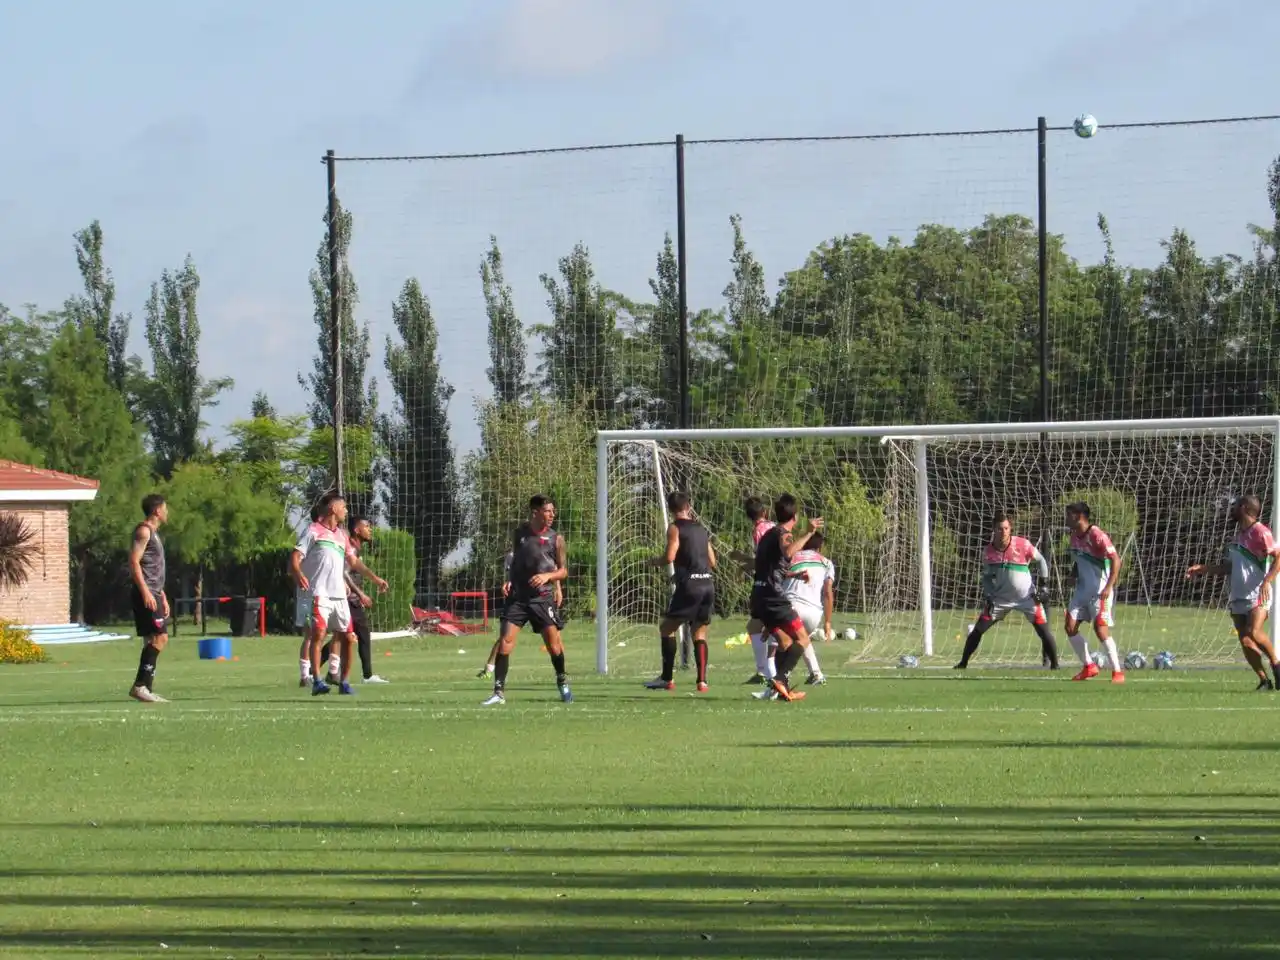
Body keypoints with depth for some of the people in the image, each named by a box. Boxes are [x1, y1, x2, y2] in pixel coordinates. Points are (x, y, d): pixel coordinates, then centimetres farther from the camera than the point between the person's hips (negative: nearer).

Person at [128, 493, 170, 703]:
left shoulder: (154, 533, 23)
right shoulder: (144, 531, -8)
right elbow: (134, 561, -17)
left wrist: (162, 596, 26)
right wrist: (145, 592, -23)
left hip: (153, 594, 10)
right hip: (145, 593, -10)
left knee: (155, 640, 7)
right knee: (159, 637, -16)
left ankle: (145, 688, 7)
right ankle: (141, 685, -19)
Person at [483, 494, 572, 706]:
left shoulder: (556, 539, 0)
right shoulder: (519, 534, 4)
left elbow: (563, 571, 5)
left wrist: (548, 575, -14)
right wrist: (508, 580, 1)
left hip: (543, 597, -1)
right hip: (517, 596, 1)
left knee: (553, 643, -1)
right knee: (505, 640, -10)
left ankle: (562, 683, 25)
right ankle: (499, 692, -7)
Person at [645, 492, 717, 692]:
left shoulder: (675, 528, -2)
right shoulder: (701, 529, 17)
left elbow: (669, 557, -12)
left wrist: (656, 561, 8)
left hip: (689, 585, -6)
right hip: (708, 584, 6)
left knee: (667, 628, 3)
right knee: (699, 633, 13)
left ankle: (667, 678, -3)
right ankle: (702, 680, 3)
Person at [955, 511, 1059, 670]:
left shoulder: (1023, 545, -16)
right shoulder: (988, 552, -7)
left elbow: (1041, 561, -2)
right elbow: (986, 576, 7)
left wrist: (1042, 585, -7)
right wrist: (987, 596, -5)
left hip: (1027, 597, -3)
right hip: (1000, 598, 3)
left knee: (1043, 631, -13)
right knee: (978, 629, 0)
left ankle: (1054, 666, -2)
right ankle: (963, 663, 13)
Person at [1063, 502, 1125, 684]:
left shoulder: (1096, 535, -18)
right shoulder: (1074, 536, 7)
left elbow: (1116, 560, -23)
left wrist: (1109, 587, -30)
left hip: (1100, 590, -8)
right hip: (1082, 589, 8)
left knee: (1100, 628, -16)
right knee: (1070, 626, 2)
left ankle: (1118, 672, -7)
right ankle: (1089, 667, 15)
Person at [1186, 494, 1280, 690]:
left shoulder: (1260, 532, -9)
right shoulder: (1238, 536, 18)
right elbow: (1228, 567, 26)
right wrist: (1202, 569, 17)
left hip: (1257, 595, -8)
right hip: (1238, 596, 8)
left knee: (1254, 632, -27)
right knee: (1245, 641, -1)